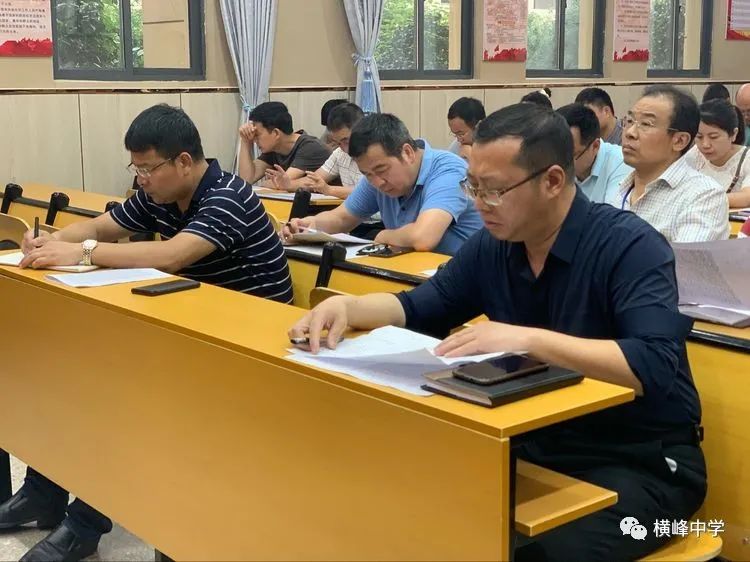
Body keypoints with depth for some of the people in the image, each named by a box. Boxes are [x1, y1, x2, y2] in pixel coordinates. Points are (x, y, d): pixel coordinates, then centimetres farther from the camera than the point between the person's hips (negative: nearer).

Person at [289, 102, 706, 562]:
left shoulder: (630, 246, -18)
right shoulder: (492, 246, 1)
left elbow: (657, 367, -31)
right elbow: (422, 309, 13)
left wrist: (529, 339, -36)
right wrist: (347, 306, -7)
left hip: (643, 463, -5)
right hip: (540, 448, 6)